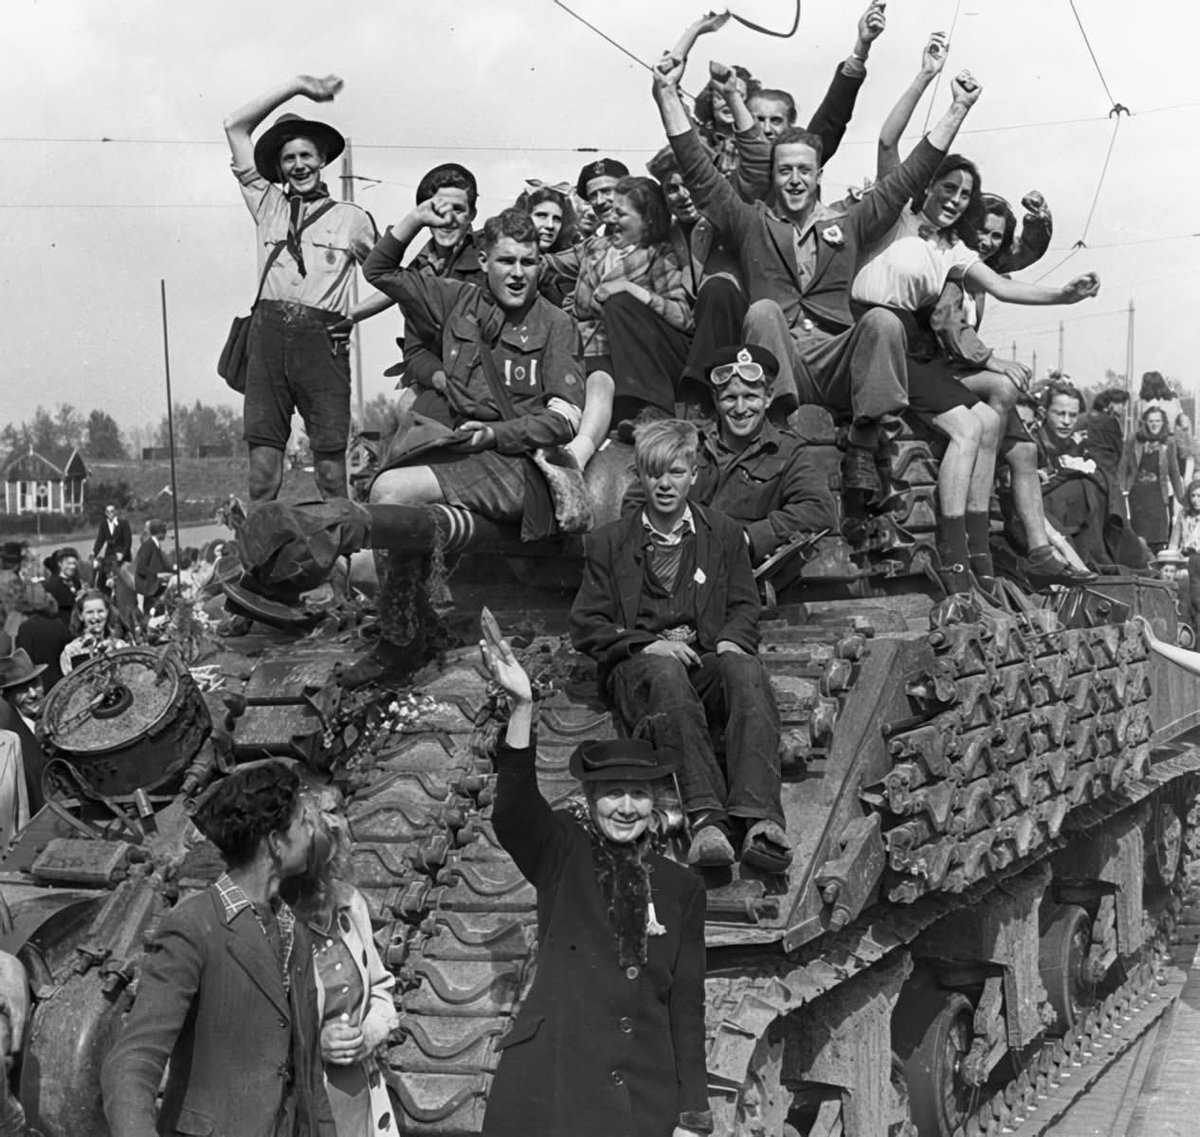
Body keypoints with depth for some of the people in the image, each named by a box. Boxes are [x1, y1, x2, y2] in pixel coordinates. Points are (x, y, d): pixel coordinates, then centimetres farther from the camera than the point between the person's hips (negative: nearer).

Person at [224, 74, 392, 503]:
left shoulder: (352, 217, 14)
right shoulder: (267, 203, 19)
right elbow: (235, 126, 19)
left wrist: (353, 314, 1)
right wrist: (296, 86, 18)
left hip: (322, 340, -2)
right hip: (269, 334, 2)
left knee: (330, 465, -5)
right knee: (262, 468, -4)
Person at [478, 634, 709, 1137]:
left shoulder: (681, 888, 11)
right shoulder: (561, 853, 5)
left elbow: (688, 1004, 10)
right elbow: (513, 810, -16)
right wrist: (521, 707, -30)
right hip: (549, 1091, -2)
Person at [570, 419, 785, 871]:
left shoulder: (724, 533, 20)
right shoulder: (609, 542, 15)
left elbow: (744, 606, 17)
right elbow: (585, 627, 9)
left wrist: (730, 642, -8)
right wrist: (648, 644, -9)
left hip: (708, 659, 1)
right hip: (637, 665, -1)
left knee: (747, 671, -35)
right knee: (666, 671, -39)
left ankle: (759, 819, -52)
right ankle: (706, 818, -52)